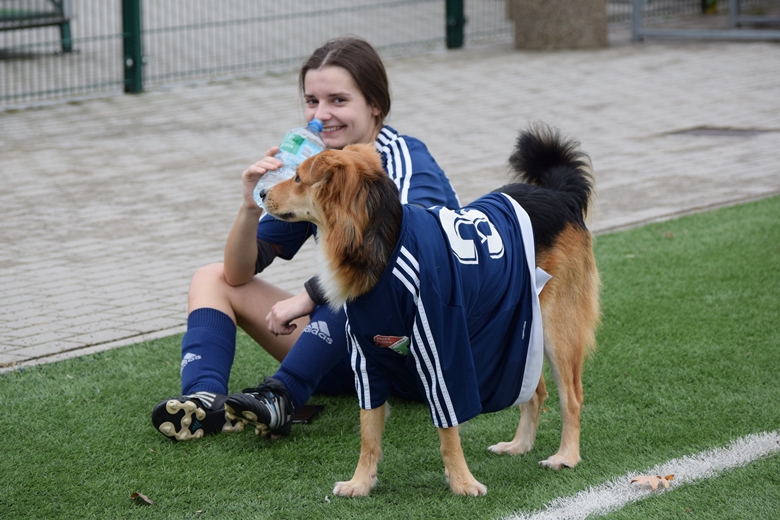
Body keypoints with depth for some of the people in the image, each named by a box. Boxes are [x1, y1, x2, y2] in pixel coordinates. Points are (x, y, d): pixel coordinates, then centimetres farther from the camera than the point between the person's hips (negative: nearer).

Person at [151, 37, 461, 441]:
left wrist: (311, 295, -32)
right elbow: (238, 274, 2)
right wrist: (251, 207, -18)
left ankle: (280, 397, -37)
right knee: (213, 278, 1)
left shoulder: (405, 160, -12)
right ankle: (205, 398, -27)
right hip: (347, 352, 7)